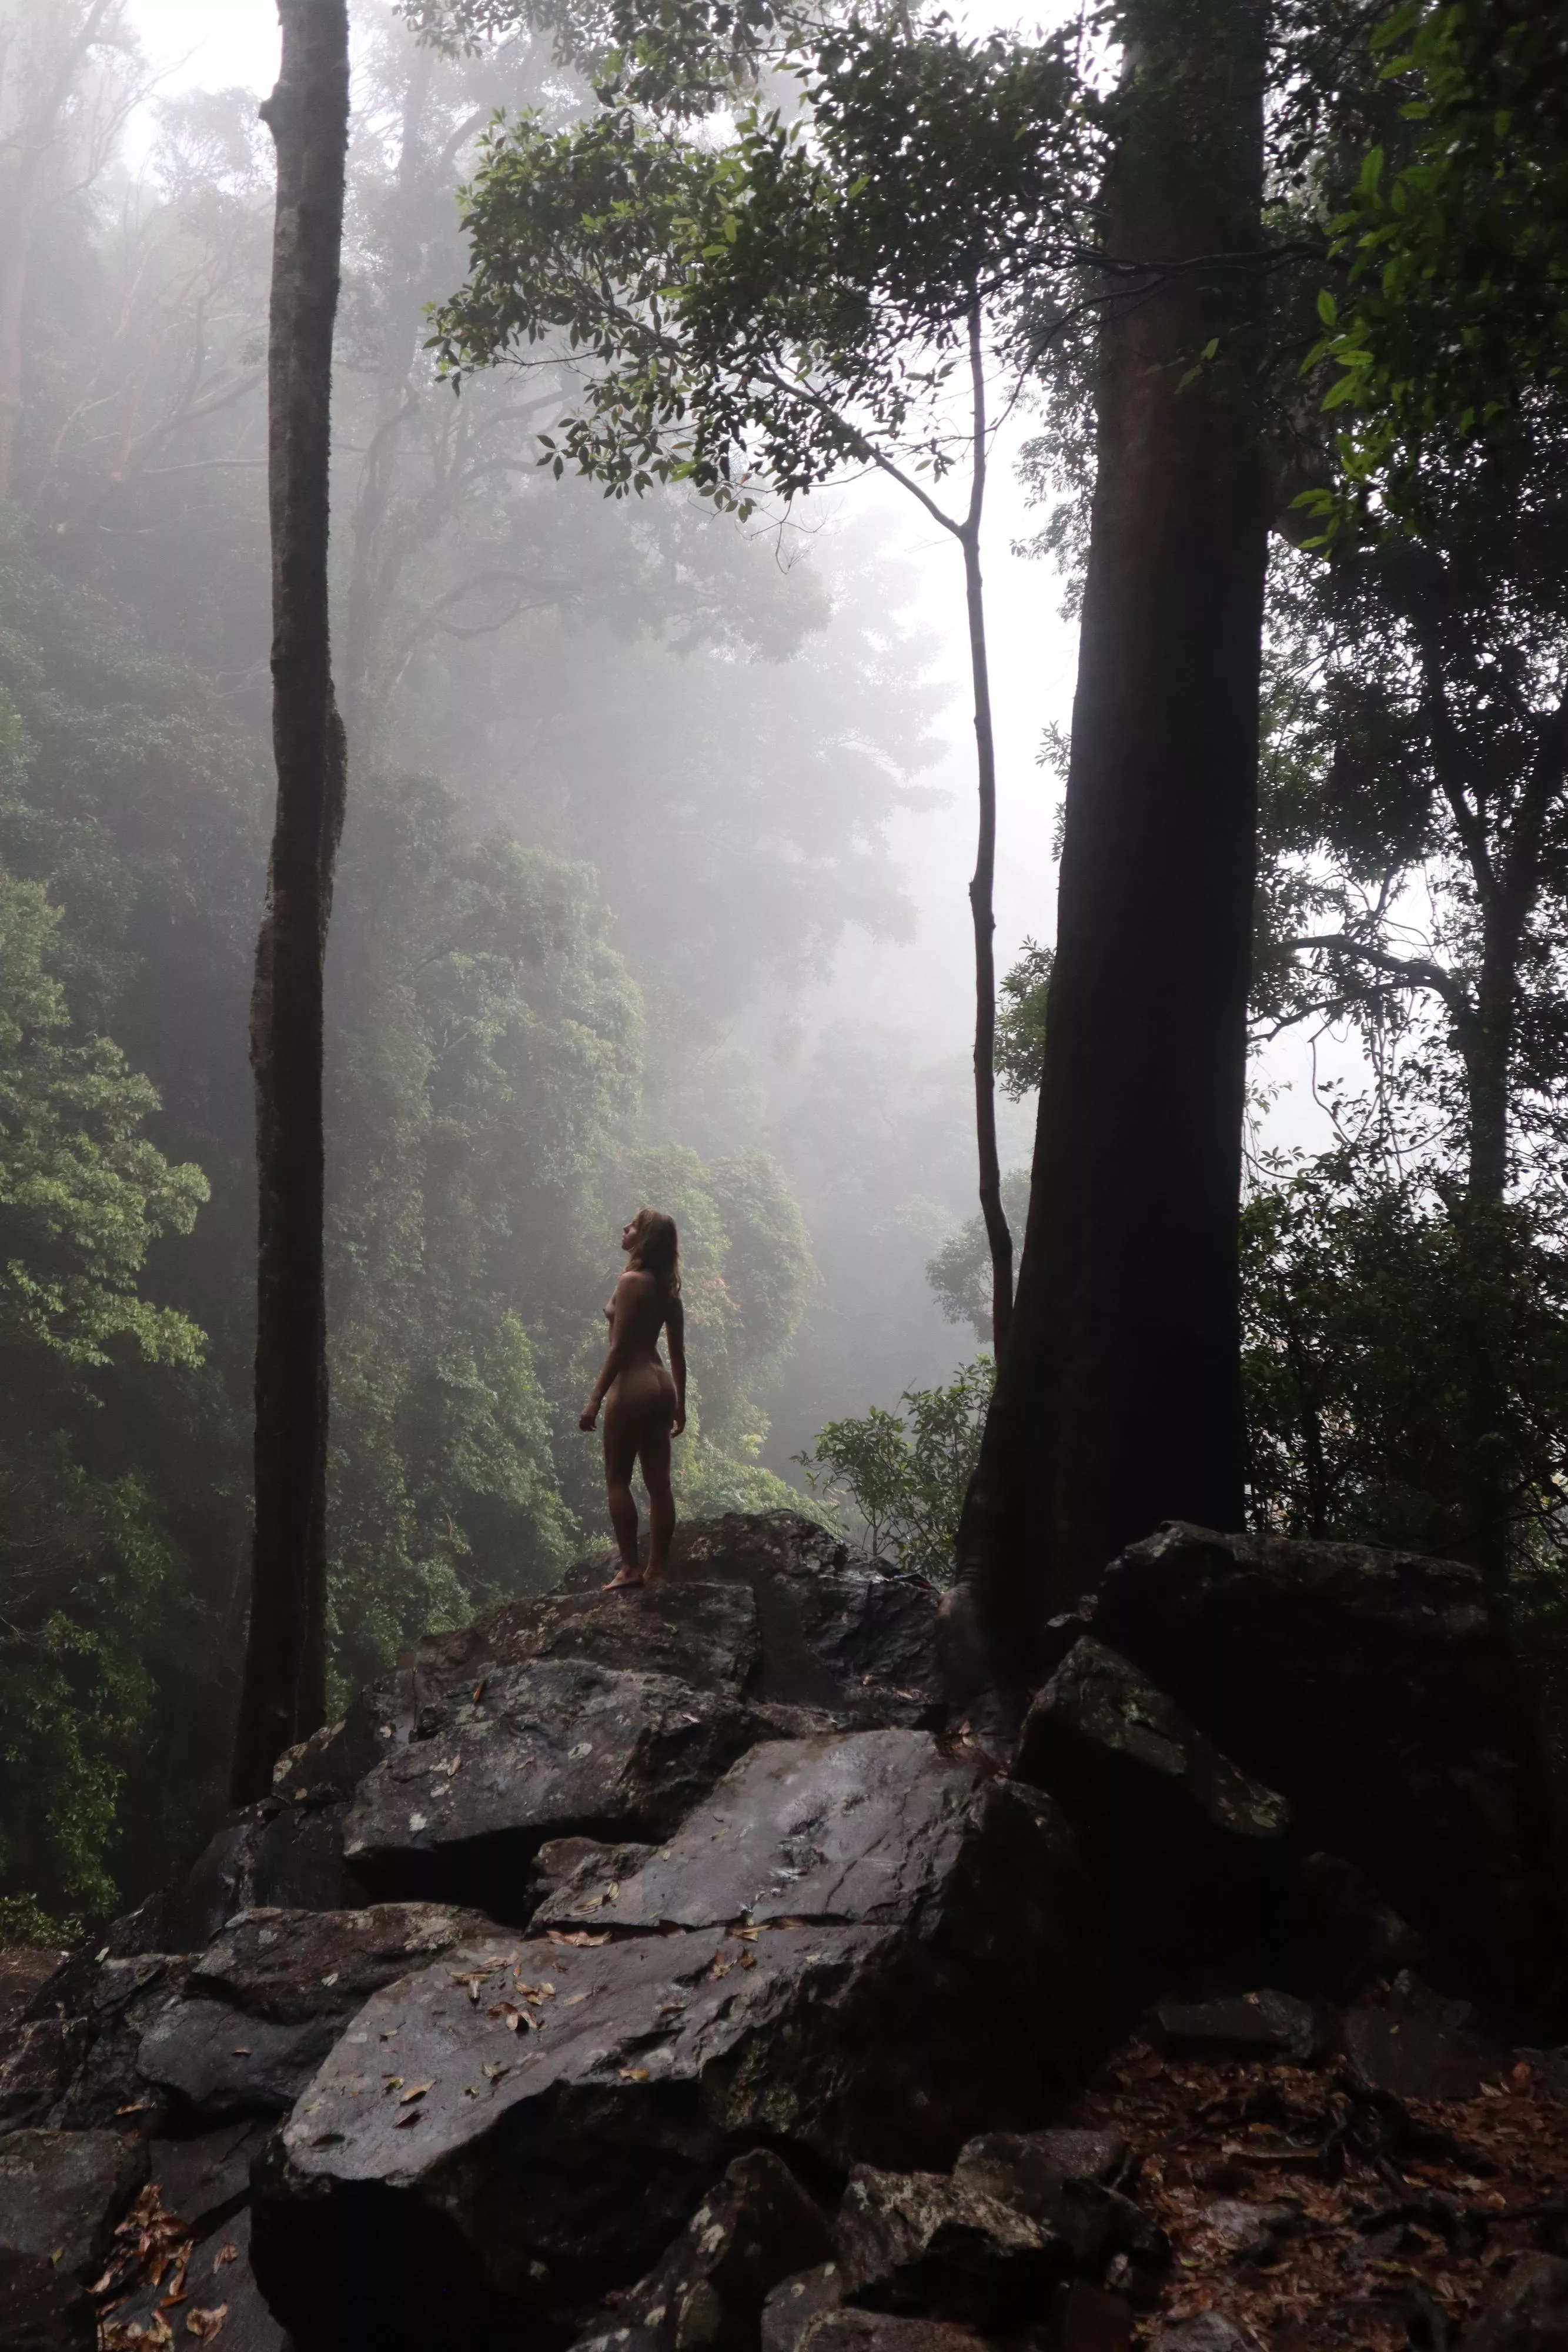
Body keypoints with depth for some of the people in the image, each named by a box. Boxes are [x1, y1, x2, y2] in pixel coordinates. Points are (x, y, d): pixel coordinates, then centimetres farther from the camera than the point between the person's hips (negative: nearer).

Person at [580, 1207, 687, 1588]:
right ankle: (658, 1569, 12)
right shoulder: (667, 1287, 9)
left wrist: (595, 1400, -15)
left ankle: (630, 1567, 0)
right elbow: (678, 1352, 13)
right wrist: (679, 1404, 20)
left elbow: (619, 1347, -17)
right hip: (661, 1385, 8)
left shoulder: (631, 1281, -13)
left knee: (617, 1479, 2)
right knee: (658, 1482, 8)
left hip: (631, 1385, -8)